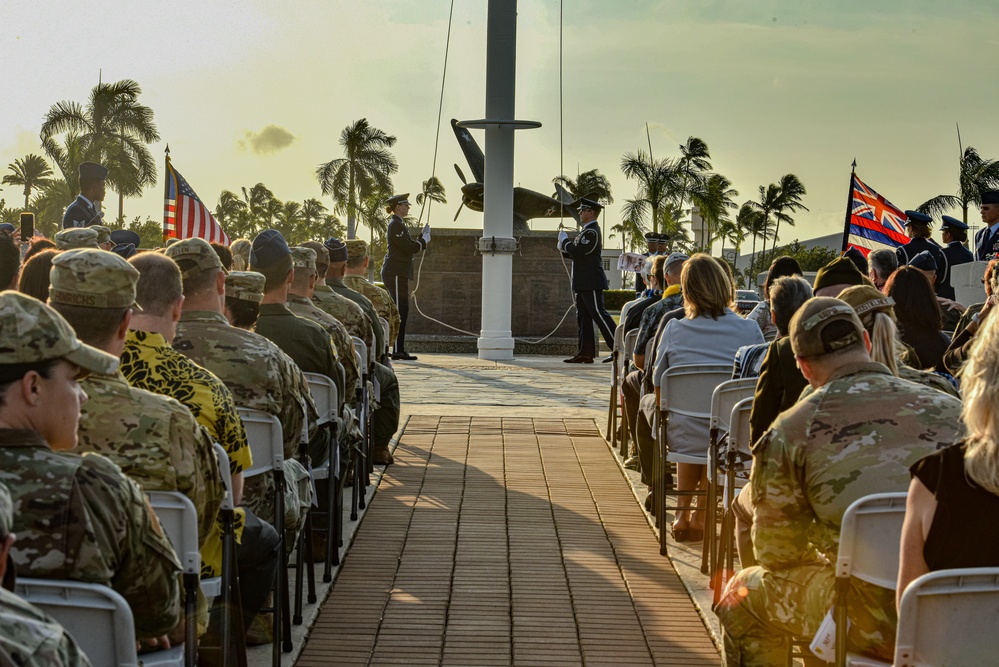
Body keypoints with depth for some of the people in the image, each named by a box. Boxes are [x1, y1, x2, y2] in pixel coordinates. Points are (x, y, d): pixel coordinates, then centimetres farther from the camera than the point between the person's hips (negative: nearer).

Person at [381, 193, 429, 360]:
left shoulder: (398, 224, 21)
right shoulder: (396, 224, -11)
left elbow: (410, 247, 21)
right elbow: (409, 248, -17)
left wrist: (423, 237, 11)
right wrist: (424, 240, -2)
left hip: (398, 273, 11)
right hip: (395, 273, -11)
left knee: (401, 311, 9)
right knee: (400, 311, -11)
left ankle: (398, 350, 10)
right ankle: (398, 350, -11)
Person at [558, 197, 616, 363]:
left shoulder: (592, 232, -15)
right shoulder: (586, 231, 18)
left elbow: (577, 251, -22)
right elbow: (577, 254, 21)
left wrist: (564, 241, -7)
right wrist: (565, 250, 4)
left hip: (591, 283, -10)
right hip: (583, 283, 10)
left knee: (599, 314, -9)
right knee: (583, 317, 9)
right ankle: (585, 353, 10)